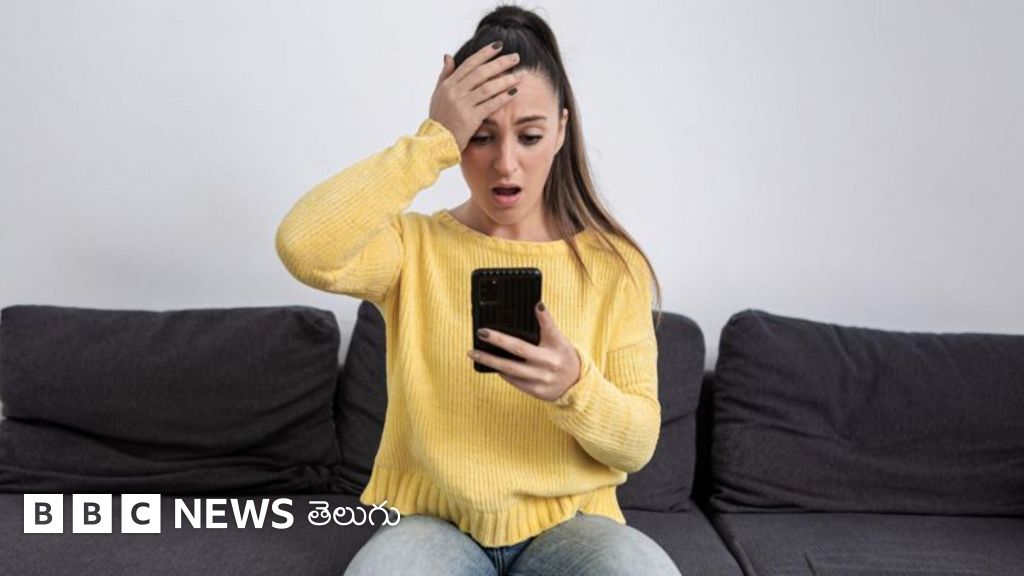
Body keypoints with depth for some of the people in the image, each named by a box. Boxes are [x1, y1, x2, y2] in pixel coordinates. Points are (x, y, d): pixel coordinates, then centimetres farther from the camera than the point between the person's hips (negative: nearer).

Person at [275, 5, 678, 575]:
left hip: (568, 524, 1)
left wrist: (574, 385, -26)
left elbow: (638, 444, -5)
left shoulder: (614, 263, -2)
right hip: (433, 521, 0)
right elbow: (305, 247, -25)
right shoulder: (415, 245, -2)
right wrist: (433, 141, -21)